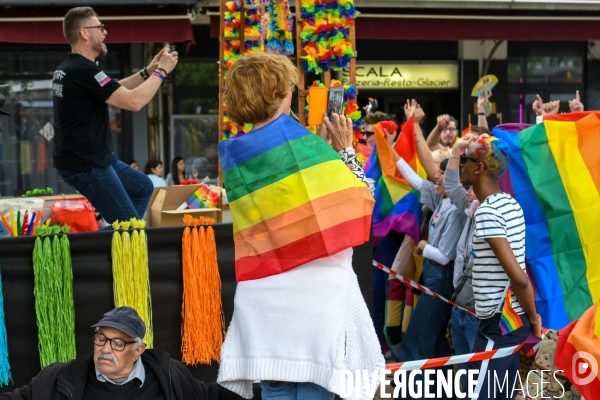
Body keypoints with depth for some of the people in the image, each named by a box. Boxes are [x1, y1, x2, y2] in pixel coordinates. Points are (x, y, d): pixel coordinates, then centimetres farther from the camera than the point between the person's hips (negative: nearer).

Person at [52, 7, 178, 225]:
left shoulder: (69, 68, 11)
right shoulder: (83, 71, -23)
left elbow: (116, 91, 23)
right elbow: (133, 101, -24)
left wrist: (148, 71, 14)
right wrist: (161, 72, -10)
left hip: (91, 157, 11)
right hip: (84, 164, -11)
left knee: (142, 187, 21)